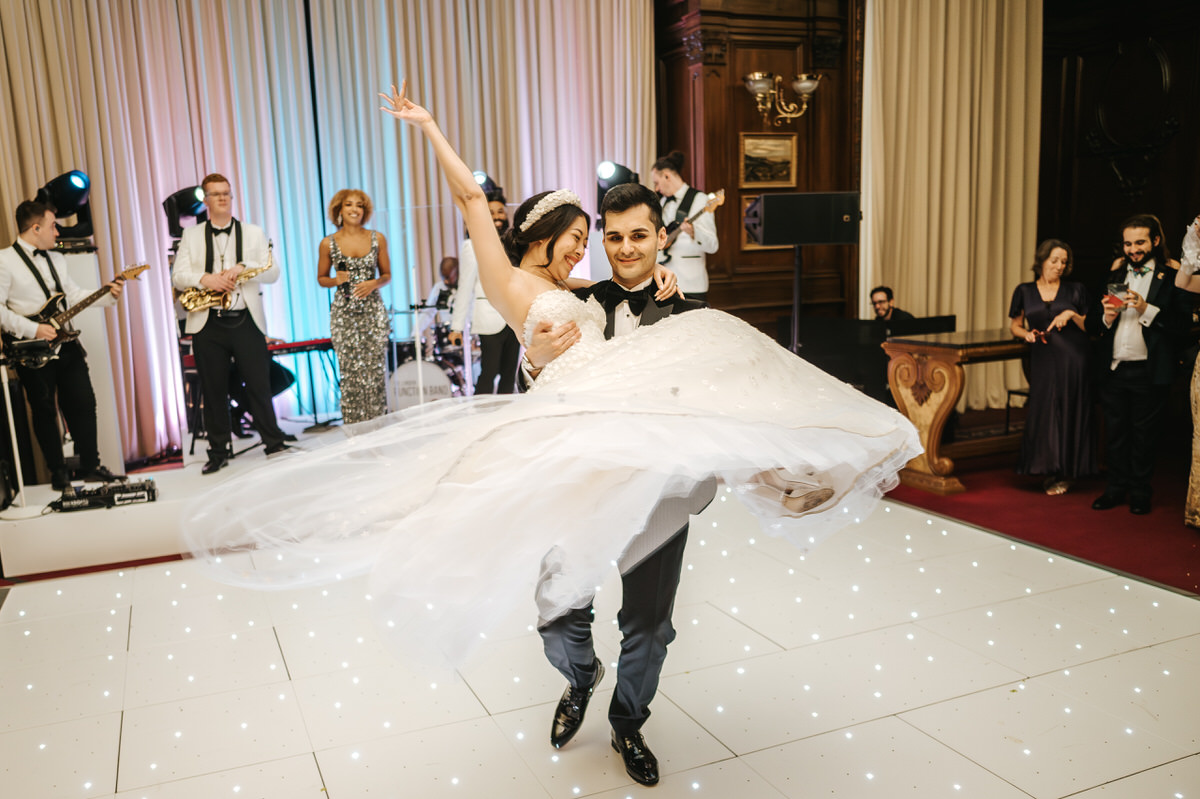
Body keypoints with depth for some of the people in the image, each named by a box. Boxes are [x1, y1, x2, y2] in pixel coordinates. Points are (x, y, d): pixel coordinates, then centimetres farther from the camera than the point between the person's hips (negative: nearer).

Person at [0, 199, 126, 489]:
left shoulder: (56, 258, 13)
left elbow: (74, 293, 17)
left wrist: (107, 294, 3)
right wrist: (32, 329, -19)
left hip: (64, 343, 6)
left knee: (83, 403, 6)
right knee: (45, 411, 4)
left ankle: (91, 467, 15)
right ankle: (59, 473, 14)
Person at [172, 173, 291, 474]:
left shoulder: (253, 233, 10)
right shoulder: (191, 235, 12)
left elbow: (272, 272, 1)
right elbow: (178, 275, 3)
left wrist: (241, 268, -15)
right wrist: (205, 278, -15)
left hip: (246, 322, -1)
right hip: (207, 325, 1)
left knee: (259, 384, 0)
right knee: (213, 390, 5)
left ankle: (273, 441, 13)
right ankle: (218, 452, 13)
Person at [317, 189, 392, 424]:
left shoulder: (377, 239, 5)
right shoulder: (328, 243, 3)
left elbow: (387, 275, 11)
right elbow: (321, 278, 12)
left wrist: (374, 283, -10)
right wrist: (336, 280, -10)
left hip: (374, 311, 1)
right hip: (344, 314, -1)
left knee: (376, 373, -1)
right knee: (350, 375, -2)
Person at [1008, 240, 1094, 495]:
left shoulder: (1075, 290, 7)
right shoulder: (1024, 291, 9)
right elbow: (1015, 325, 16)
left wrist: (1072, 315, -10)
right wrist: (1027, 334, -4)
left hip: (1073, 359, -1)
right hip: (1043, 360, 1)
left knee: (1070, 414, 0)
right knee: (1043, 413, -1)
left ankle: (1064, 473, 13)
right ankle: (1050, 472, 14)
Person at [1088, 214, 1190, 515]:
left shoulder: (1170, 276, -3)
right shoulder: (1115, 273, 10)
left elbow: (1182, 321, -13)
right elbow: (1092, 324, 10)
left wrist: (1147, 310, -22)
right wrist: (1106, 317, -10)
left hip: (1148, 372, -4)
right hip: (1113, 369, 4)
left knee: (1144, 434, 7)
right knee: (1114, 432, 11)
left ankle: (1140, 491, 21)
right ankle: (1116, 488, 24)